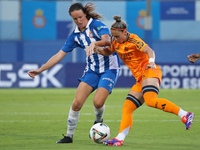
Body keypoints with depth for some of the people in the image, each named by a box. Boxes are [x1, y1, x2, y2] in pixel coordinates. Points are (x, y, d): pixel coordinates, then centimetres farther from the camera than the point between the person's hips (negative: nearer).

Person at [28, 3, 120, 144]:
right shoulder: (75, 35, 4)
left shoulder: (97, 25, -12)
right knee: (77, 102, -10)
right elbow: (60, 55, 6)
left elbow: (107, 40, -30)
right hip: (92, 70, 5)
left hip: (109, 69, -5)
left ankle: (98, 121, 14)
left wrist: (94, 43, -50)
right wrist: (40, 70, 2)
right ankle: (69, 136, 5)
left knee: (98, 102, -21)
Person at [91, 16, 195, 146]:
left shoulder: (133, 40, -7)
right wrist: (100, 51, 10)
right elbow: (109, 52, 34)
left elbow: (149, 50, -19)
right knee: (127, 108, -2)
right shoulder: (116, 43, 15)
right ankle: (120, 139, -7)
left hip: (149, 72, -8)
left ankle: (185, 115, -28)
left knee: (151, 101, -31)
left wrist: (151, 62, -41)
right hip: (140, 79, 9)